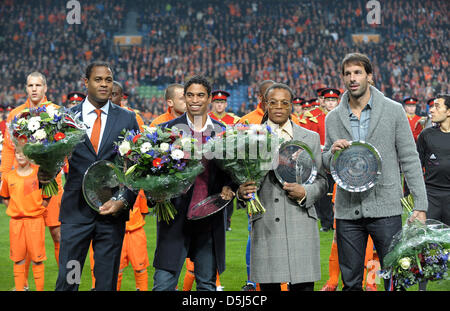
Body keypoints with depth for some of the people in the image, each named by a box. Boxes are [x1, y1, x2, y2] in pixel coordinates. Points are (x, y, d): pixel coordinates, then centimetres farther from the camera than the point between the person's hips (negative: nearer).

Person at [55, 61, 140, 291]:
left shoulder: (127, 119, 7)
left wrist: (124, 201, -8)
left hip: (113, 210, 1)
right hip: (76, 210, 0)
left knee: (107, 282, 5)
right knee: (67, 279, -1)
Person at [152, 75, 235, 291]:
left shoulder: (223, 132, 9)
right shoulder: (167, 129, 2)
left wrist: (228, 188, -4)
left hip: (210, 217, 3)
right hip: (176, 216, -2)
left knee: (207, 283, 10)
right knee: (164, 282, -4)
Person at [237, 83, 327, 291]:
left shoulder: (310, 138, 13)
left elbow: (321, 180, 12)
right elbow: (241, 178, 12)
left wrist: (305, 193, -8)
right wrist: (241, 191, -11)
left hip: (300, 225, 0)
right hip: (265, 225, 0)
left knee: (303, 285, -3)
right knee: (268, 286, 0)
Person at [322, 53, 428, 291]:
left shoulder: (393, 111, 2)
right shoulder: (333, 118, 9)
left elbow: (409, 160, 1)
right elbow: (326, 166, 17)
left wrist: (420, 205, -5)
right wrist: (332, 152, -7)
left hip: (385, 208, -3)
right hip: (347, 211, 3)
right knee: (350, 282, 9)